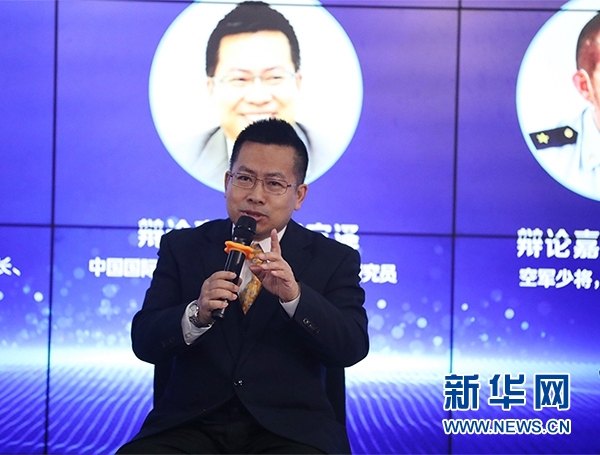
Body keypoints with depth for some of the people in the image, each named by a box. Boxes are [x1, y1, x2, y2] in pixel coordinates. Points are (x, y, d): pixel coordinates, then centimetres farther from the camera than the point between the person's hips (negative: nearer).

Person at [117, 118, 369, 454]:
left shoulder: (334, 259, 9)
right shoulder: (182, 247, 12)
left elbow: (353, 348, -4)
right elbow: (144, 342, 3)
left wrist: (295, 297, -20)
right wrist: (197, 314, -18)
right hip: (192, 424, 1)